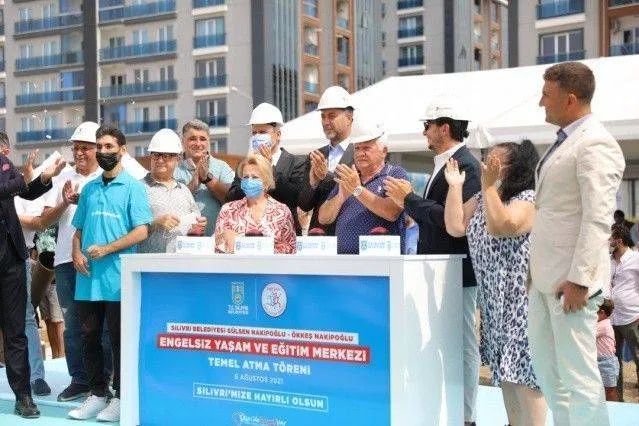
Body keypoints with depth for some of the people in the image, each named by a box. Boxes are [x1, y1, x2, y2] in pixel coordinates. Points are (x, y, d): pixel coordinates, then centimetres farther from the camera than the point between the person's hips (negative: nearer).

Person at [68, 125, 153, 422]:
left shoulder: (133, 187, -1)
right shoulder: (89, 189, 15)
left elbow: (141, 232, -10)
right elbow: (78, 229, 19)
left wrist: (106, 249, -15)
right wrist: (76, 254, 0)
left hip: (117, 278, -5)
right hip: (87, 278, 5)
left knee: (119, 340, 2)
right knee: (89, 337, 9)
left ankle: (121, 398, 13)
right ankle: (97, 394, 21)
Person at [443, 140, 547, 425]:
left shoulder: (529, 198, -12)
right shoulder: (482, 199, 13)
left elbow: (499, 227, -27)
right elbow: (455, 227, 3)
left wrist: (489, 185, -29)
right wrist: (455, 187, -1)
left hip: (521, 300, -8)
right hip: (494, 300, 8)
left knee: (523, 371, -7)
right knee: (505, 370, 13)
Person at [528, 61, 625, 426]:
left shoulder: (595, 144, -14)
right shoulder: (565, 141, 16)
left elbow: (598, 219, -21)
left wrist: (578, 279, -23)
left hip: (569, 279, -10)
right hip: (546, 276, 10)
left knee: (578, 374, -3)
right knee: (545, 365, 19)